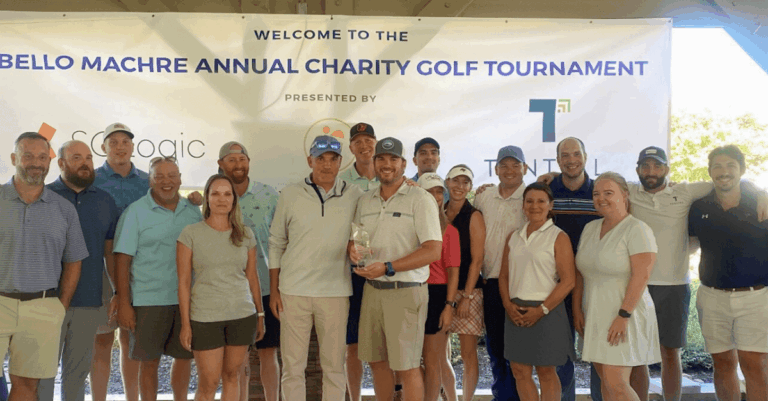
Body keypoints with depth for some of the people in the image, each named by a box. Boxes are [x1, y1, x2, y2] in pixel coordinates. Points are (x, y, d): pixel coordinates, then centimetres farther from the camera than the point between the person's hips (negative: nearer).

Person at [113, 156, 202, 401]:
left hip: (187, 299, 4)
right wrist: (124, 304, -11)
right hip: (149, 301, -3)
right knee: (149, 361, 5)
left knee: (184, 357, 12)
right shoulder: (135, 212, -3)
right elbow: (122, 260, -6)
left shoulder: (193, 211, 8)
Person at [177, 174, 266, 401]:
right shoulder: (191, 233, -2)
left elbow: (252, 277, 11)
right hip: (205, 317, -3)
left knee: (231, 377, 10)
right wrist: (185, 324, -5)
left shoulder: (246, 235, 6)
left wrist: (260, 315, 12)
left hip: (243, 315, 3)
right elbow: (183, 281, -3)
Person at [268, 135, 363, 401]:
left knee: (334, 366, 7)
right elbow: (276, 244, 7)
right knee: (292, 366, 6)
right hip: (293, 291, 0)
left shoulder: (354, 196, 3)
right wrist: (274, 290, 4)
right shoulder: (290, 195, 3)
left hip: (335, 292, 0)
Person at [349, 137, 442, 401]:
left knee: (407, 366, -1)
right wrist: (353, 250, -6)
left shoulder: (420, 199, -7)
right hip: (372, 290, 6)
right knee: (376, 360, 14)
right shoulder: (365, 201, 12)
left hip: (406, 292, -6)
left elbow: (433, 250, -15)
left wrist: (388, 267, -21)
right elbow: (354, 238, 20)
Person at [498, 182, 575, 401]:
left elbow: (568, 280, -10)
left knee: (546, 372, 4)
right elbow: (504, 276, 13)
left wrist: (541, 310, -14)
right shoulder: (513, 237, 13)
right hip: (516, 312, 5)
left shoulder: (558, 237, -3)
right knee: (520, 371, 7)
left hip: (546, 312, -5)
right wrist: (508, 305, -3)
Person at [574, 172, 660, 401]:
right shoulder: (590, 229, 12)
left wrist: (624, 315, -21)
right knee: (605, 380, 9)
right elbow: (580, 272, 15)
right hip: (594, 316, 7)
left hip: (624, 315, -7)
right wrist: (577, 308, 8)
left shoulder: (637, 230, -10)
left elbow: (641, 275, -17)